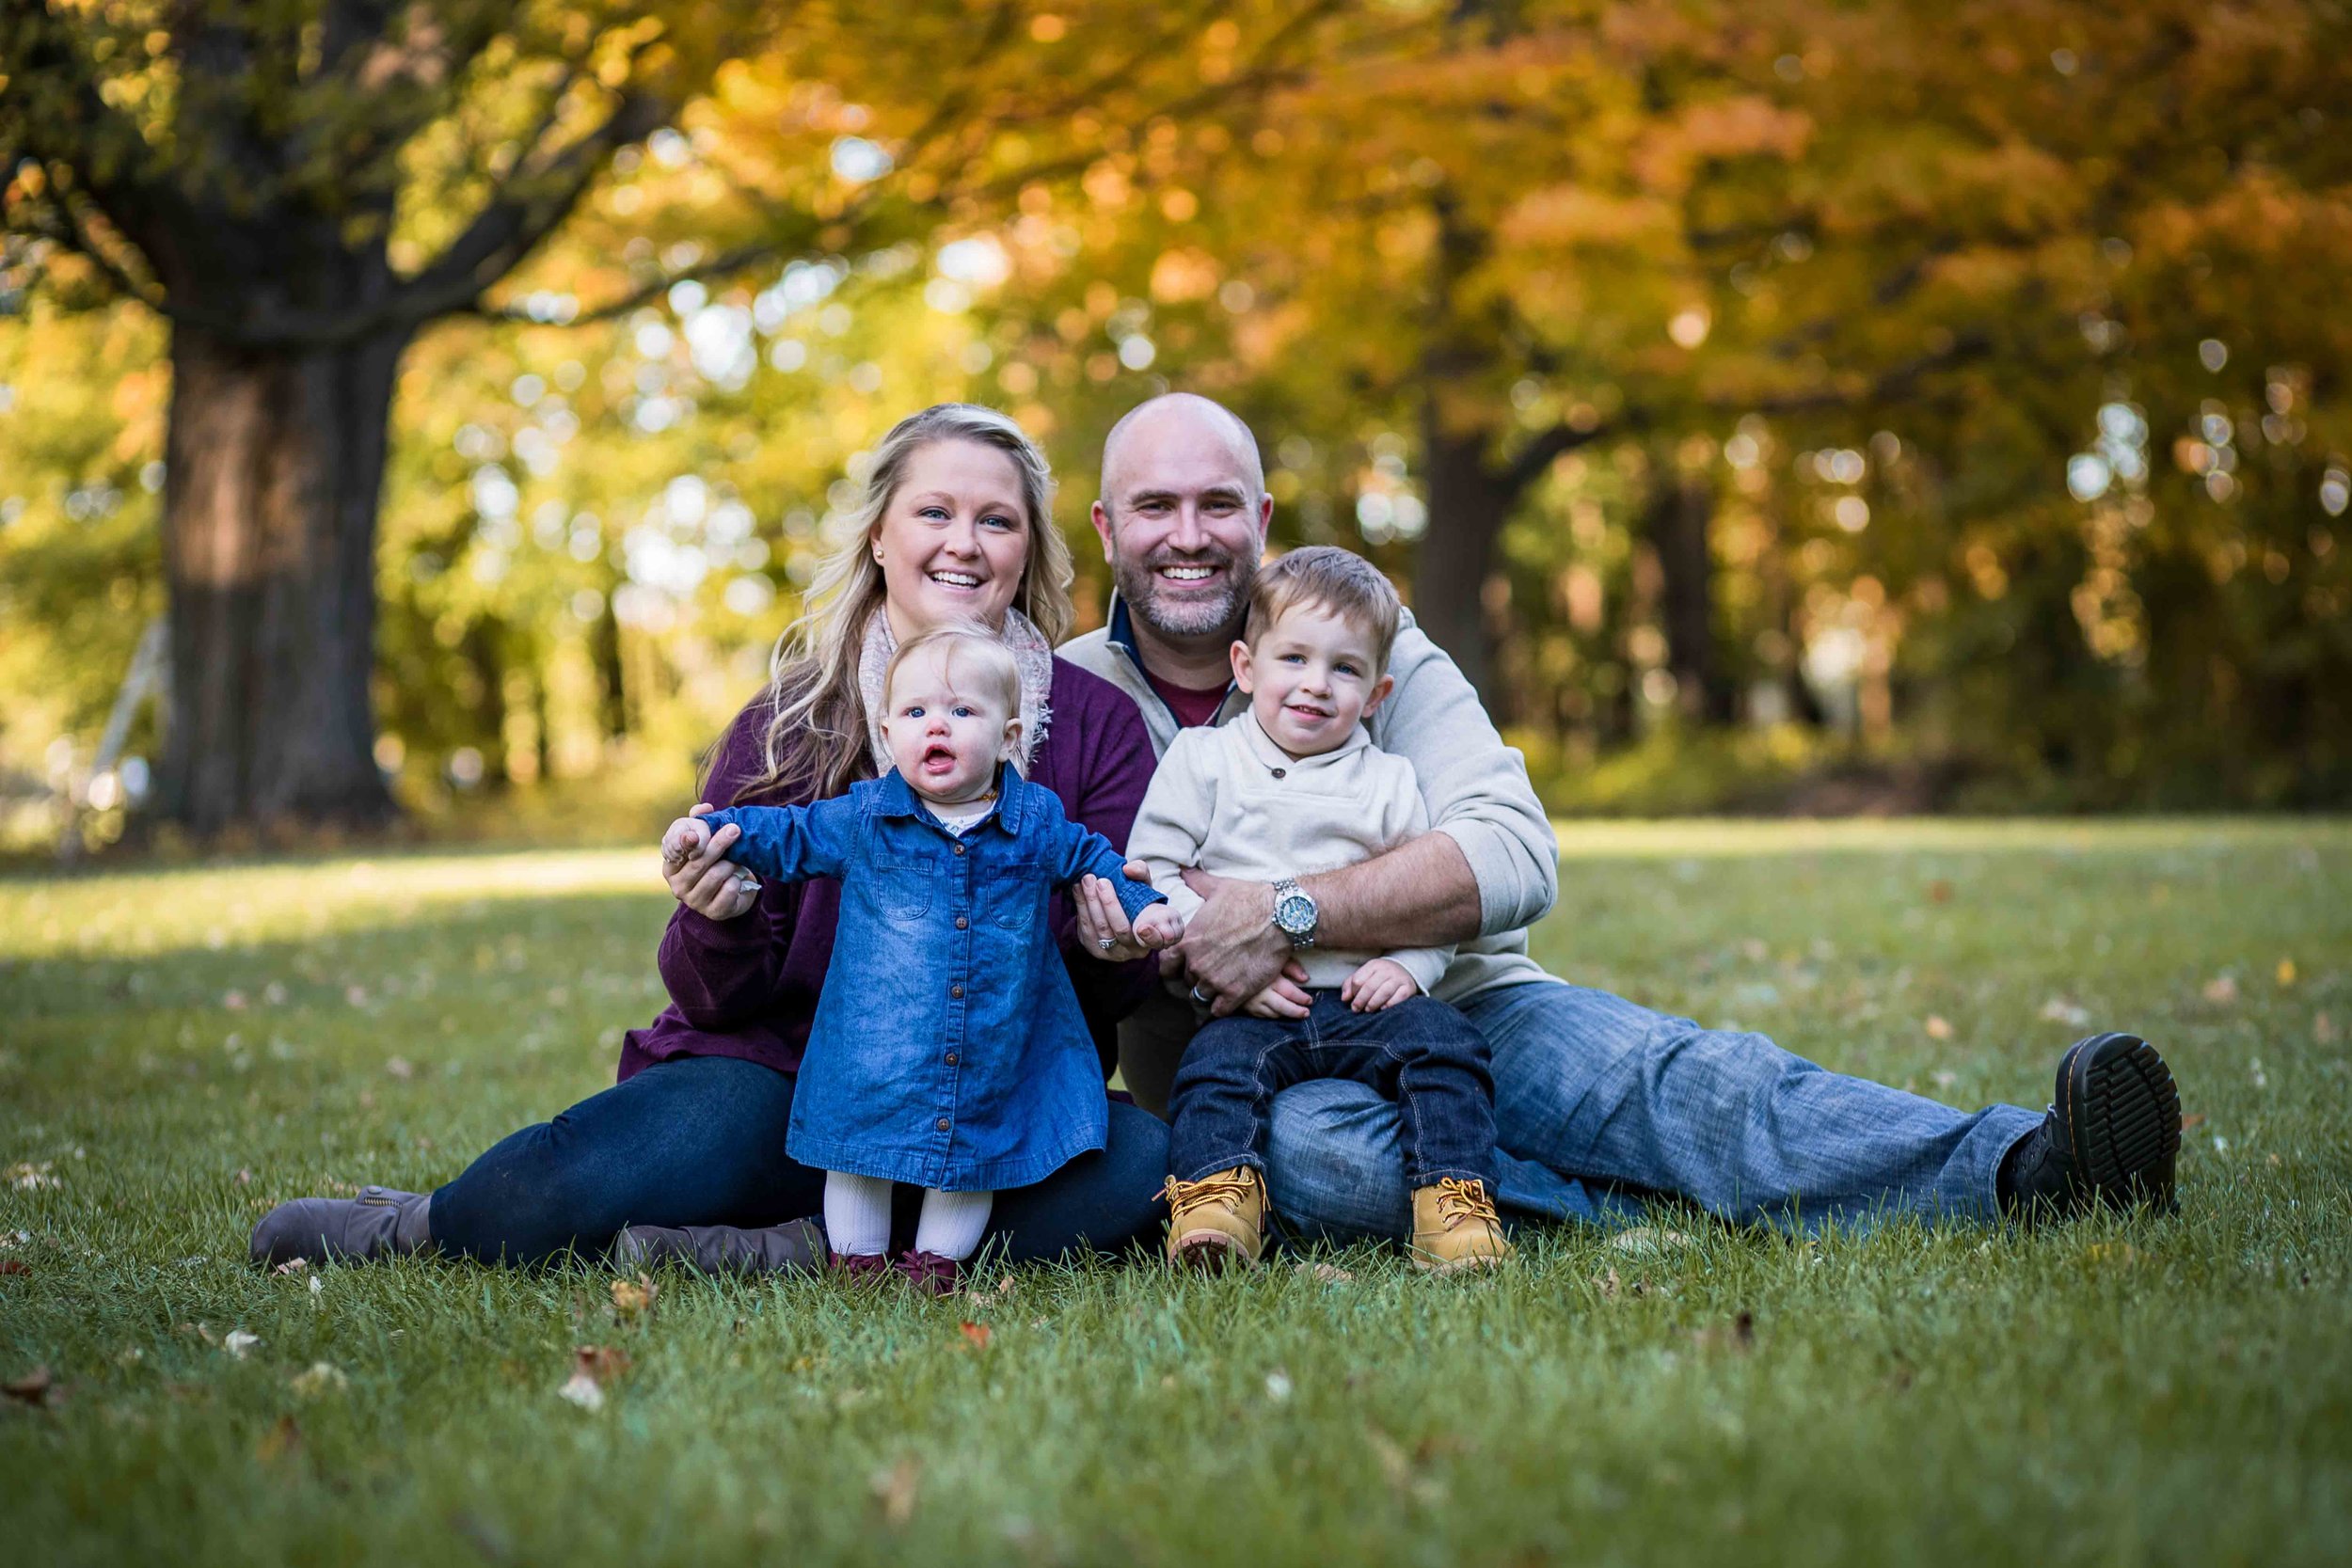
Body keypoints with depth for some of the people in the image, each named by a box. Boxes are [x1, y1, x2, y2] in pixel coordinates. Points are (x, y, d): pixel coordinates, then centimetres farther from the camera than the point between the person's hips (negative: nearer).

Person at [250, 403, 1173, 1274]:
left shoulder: (1097, 723, 1)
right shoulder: (787, 723, 1)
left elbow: (1121, 989, 1)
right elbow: (720, 999, 0)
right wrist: (721, 923, -23)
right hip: (786, 1076, -1)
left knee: (1151, 1164, -32)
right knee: (546, 1192, -30)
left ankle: (793, 1249, -25)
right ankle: (413, 1230, 4)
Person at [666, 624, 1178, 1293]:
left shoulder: (1038, 821, 0)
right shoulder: (862, 817, -2)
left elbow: (1092, 859, 17)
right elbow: (786, 836, 8)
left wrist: (1143, 902, 5)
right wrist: (708, 831, -3)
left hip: (993, 1056, 1)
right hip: (874, 1052, 0)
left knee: (973, 1147, 9)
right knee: (859, 1140, 7)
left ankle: (937, 1257, 26)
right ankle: (858, 1259, 24)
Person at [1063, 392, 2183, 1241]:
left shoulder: (1368, 645, 2)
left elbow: (1513, 860, -13)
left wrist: (1284, 915, -24)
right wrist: (1182, 949, -23)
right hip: (1249, 1063, 0)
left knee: (1672, 1074, -29)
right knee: (1296, 1142, -38)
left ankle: (2022, 1168, -47)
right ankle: (1679, 1214, -37)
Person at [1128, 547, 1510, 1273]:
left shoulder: (1389, 783, 14)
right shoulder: (1201, 759, 9)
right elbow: (1150, 874, 1)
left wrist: (1409, 965, -9)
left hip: (1365, 1003, 2)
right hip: (1251, 1010, -1)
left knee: (1444, 1041, -22)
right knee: (1216, 1063, -29)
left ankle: (1455, 1200, -25)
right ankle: (1216, 1202, -40)